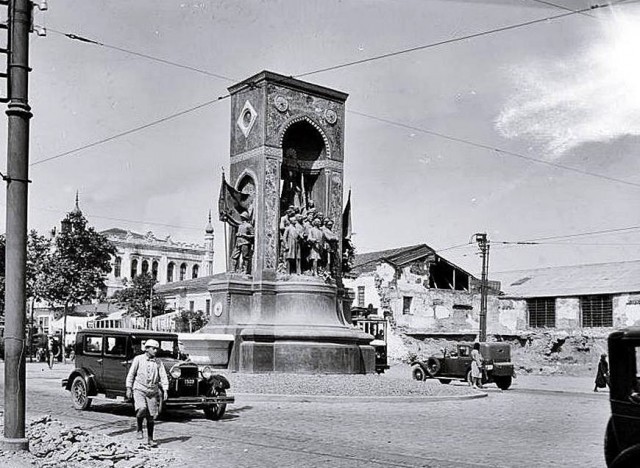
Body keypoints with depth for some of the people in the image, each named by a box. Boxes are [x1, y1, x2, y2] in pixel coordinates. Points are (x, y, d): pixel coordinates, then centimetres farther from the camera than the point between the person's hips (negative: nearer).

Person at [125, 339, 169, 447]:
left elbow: (163, 377, 1)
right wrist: (128, 388, 0)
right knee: (141, 409, -26)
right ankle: (139, 429, 1)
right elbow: (131, 374, 3)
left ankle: (150, 439, 17)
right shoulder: (138, 359, 0)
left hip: (152, 391, 3)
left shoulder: (158, 363, 6)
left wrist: (165, 390, -11)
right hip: (139, 389, -3)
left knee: (151, 416, 4)